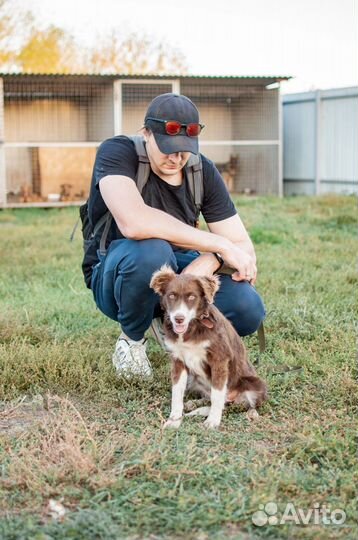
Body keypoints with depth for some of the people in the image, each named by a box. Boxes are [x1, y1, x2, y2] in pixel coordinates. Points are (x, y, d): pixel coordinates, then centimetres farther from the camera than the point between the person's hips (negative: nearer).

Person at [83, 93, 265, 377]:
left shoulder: (204, 171, -6)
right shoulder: (117, 152, -20)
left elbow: (243, 247, -8)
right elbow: (134, 223, -39)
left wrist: (208, 262, -33)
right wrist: (220, 244, -33)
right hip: (117, 273, -4)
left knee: (249, 310, -23)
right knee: (151, 251, -40)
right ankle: (132, 339, -8)